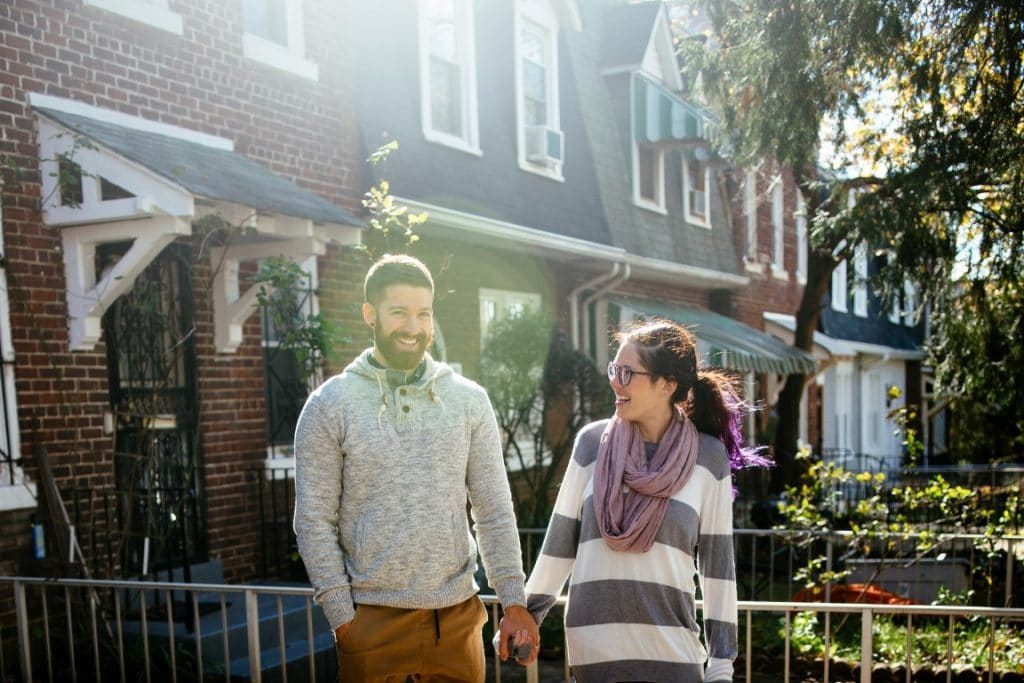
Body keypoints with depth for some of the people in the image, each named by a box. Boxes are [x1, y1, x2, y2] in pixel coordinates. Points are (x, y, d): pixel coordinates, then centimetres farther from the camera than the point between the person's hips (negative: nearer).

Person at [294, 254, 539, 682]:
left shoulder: (469, 399, 4)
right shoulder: (329, 406, -2)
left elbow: (494, 512, 4)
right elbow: (314, 523, -3)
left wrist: (514, 601, -1)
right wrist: (341, 616, -8)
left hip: (458, 615, 2)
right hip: (373, 617, -2)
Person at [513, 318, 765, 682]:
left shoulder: (708, 457, -1)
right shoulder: (592, 442, 0)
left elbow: (717, 560, 1)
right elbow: (560, 539, 6)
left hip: (671, 647, -1)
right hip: (593, 644, 1)